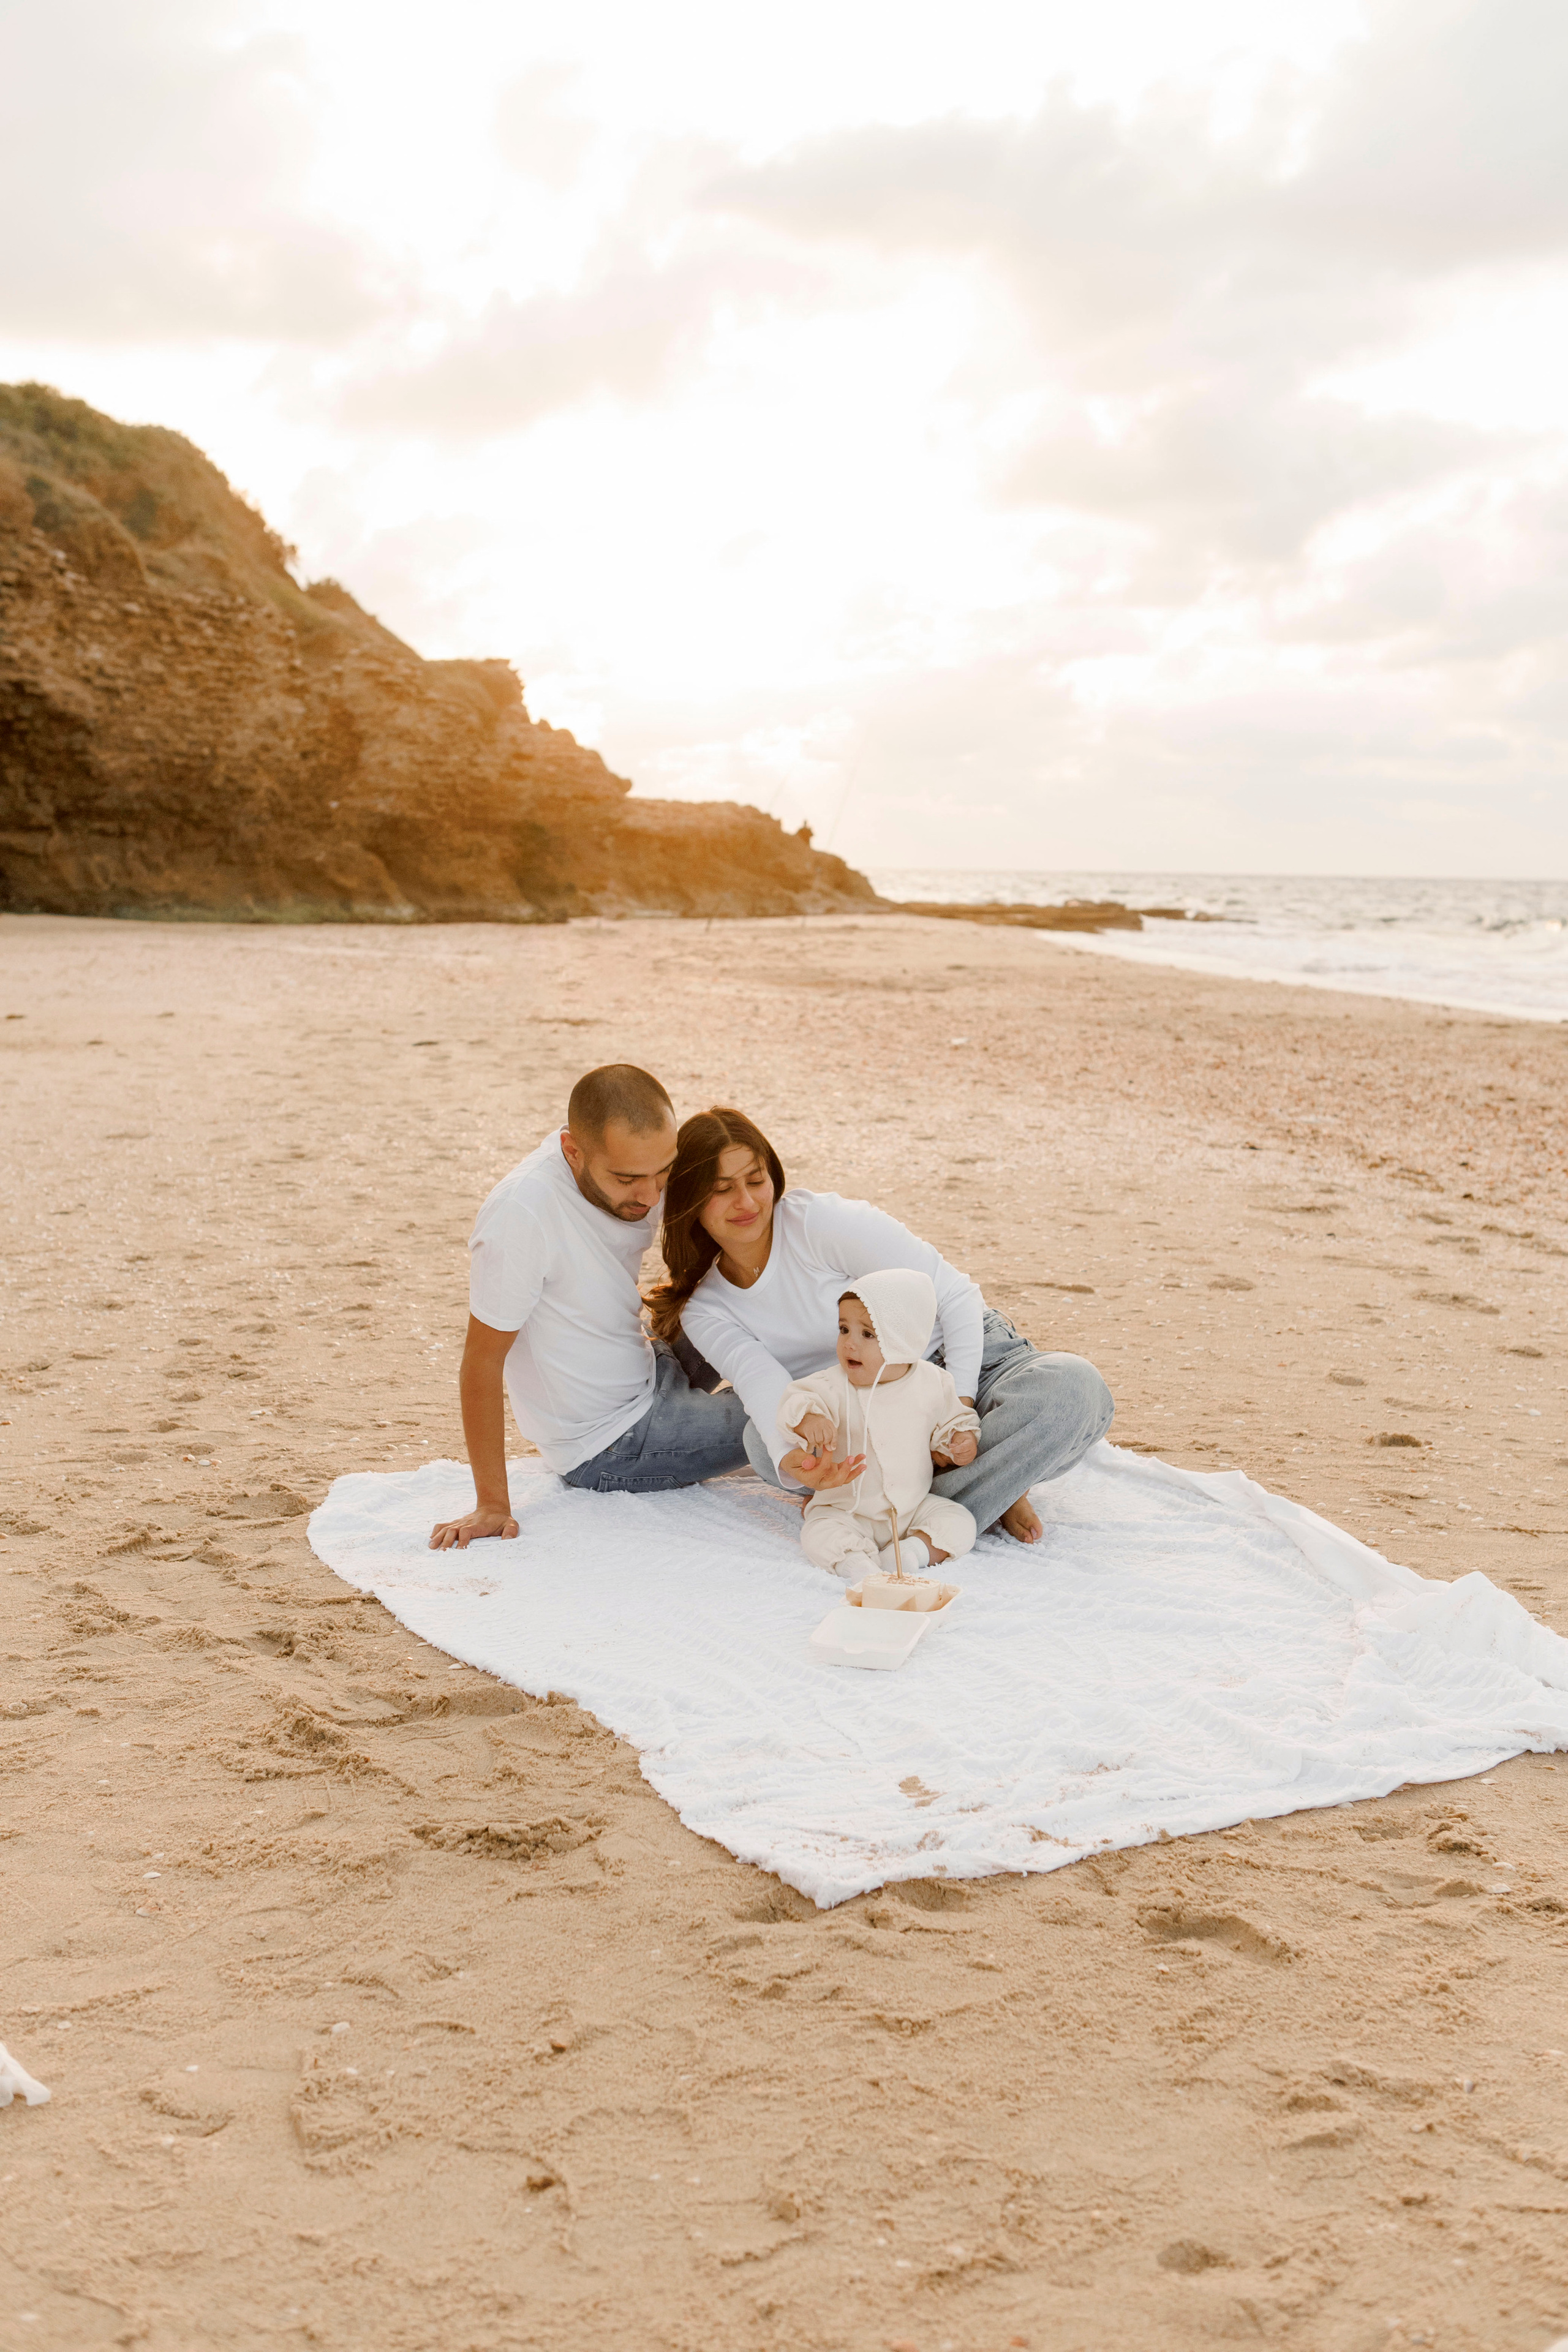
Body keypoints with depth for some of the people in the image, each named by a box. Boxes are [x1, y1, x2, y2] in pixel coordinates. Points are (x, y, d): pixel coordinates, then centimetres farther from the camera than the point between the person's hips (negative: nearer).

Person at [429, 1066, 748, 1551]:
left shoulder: (635, 1167, -12)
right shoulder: (521, 1214, -32)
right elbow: (482, 1362, -24)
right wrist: (492, 1503, -21)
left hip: (651, 1372, 7)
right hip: (613, 1449, -7)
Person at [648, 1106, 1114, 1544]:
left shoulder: (819, 1220, -16)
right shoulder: (704, 1313, -3)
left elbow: (956, 1295, -14)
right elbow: (768, 1388, -22)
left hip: (968, 1361, -3)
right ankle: (988, 1488, -23)